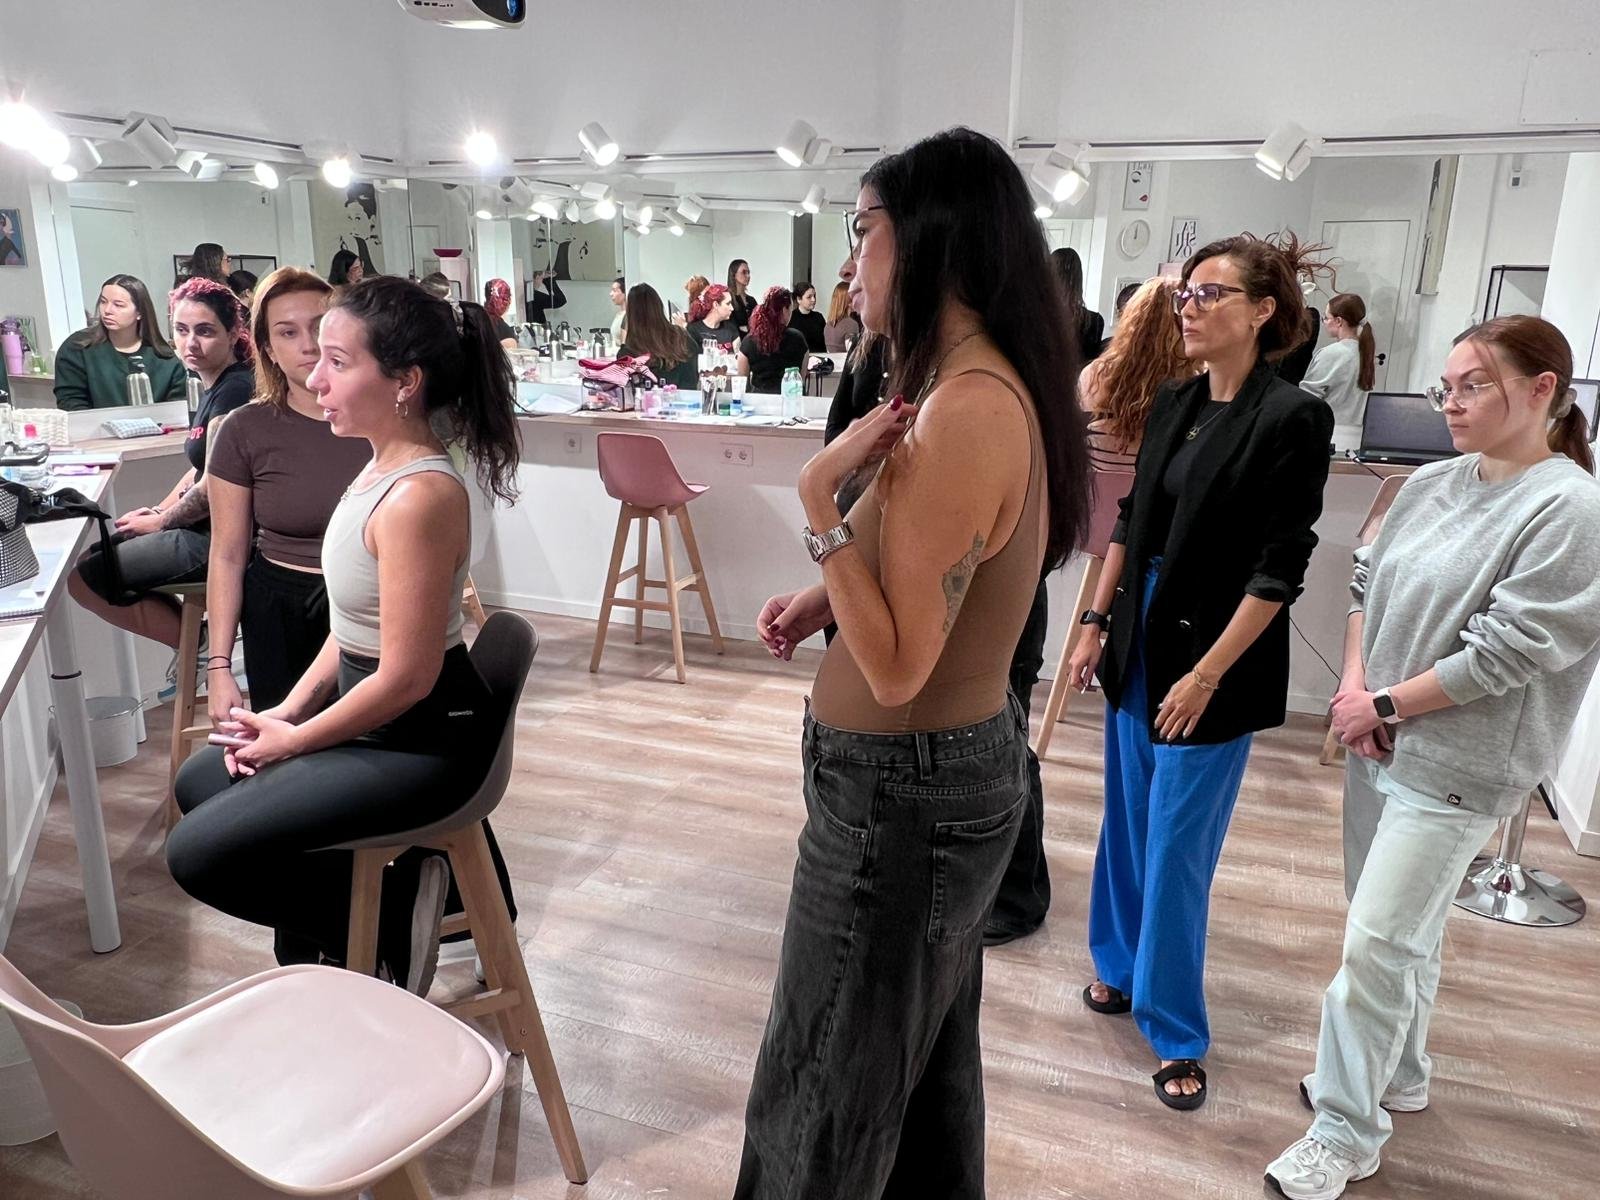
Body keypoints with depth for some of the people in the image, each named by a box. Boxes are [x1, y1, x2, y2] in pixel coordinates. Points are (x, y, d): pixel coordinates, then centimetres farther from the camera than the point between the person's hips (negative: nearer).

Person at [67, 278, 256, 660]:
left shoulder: (234, 390, -18)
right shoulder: (216, 387, 12)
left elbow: (214, 487, -20)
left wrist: (160, 523, -6)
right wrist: (158, 510, 9)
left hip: (218, 537, -10)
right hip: (206, 528, 10)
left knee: (84, 578, -4)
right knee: (97, 555, 19)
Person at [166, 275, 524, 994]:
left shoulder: (417, 496, -27)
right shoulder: (384, 467, 3)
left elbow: (405, 677, -24)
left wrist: (294, 740, -9)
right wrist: (286, 712, 5)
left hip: (425, 738, -10)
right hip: (376, 712, 10)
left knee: (198, 854, -7)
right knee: (200, 783, 24)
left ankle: (394, 918, 5)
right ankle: (392, 888, 18)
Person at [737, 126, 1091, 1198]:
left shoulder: (966, 410, -26)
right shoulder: (1000, 388, 5)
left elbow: (897, 666, -25)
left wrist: (824, 494, -26)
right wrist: (830, 598, 3)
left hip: (901, 789, -10)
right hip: (961, 761, 10)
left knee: (820, 1107, 12)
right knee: (927, 1063, 27)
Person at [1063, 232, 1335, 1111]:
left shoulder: (1291, 419, -14)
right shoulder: (1172, 403, 5)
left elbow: (1279, 570, -16)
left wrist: (1208, 674, -17)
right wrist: (1096, 622, 9)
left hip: (1215, 657, -6)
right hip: (1141, 640, 6)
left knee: (1177, 847, 1)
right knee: (1128, 823, 17)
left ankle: (1175, 1032, 19)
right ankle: (1122, 965, 38)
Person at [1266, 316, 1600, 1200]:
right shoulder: (1431, 484, 6)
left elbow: (1505, 651, -19)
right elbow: (1367, 583, 12)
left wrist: (1385, 704, -13)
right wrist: (1353, 684, -3)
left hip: (1456, 767, -7)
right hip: (1380, 741, 7)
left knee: (1379, 942, -5)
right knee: (1404, 928, 20)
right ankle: (1398, 1075, 39)